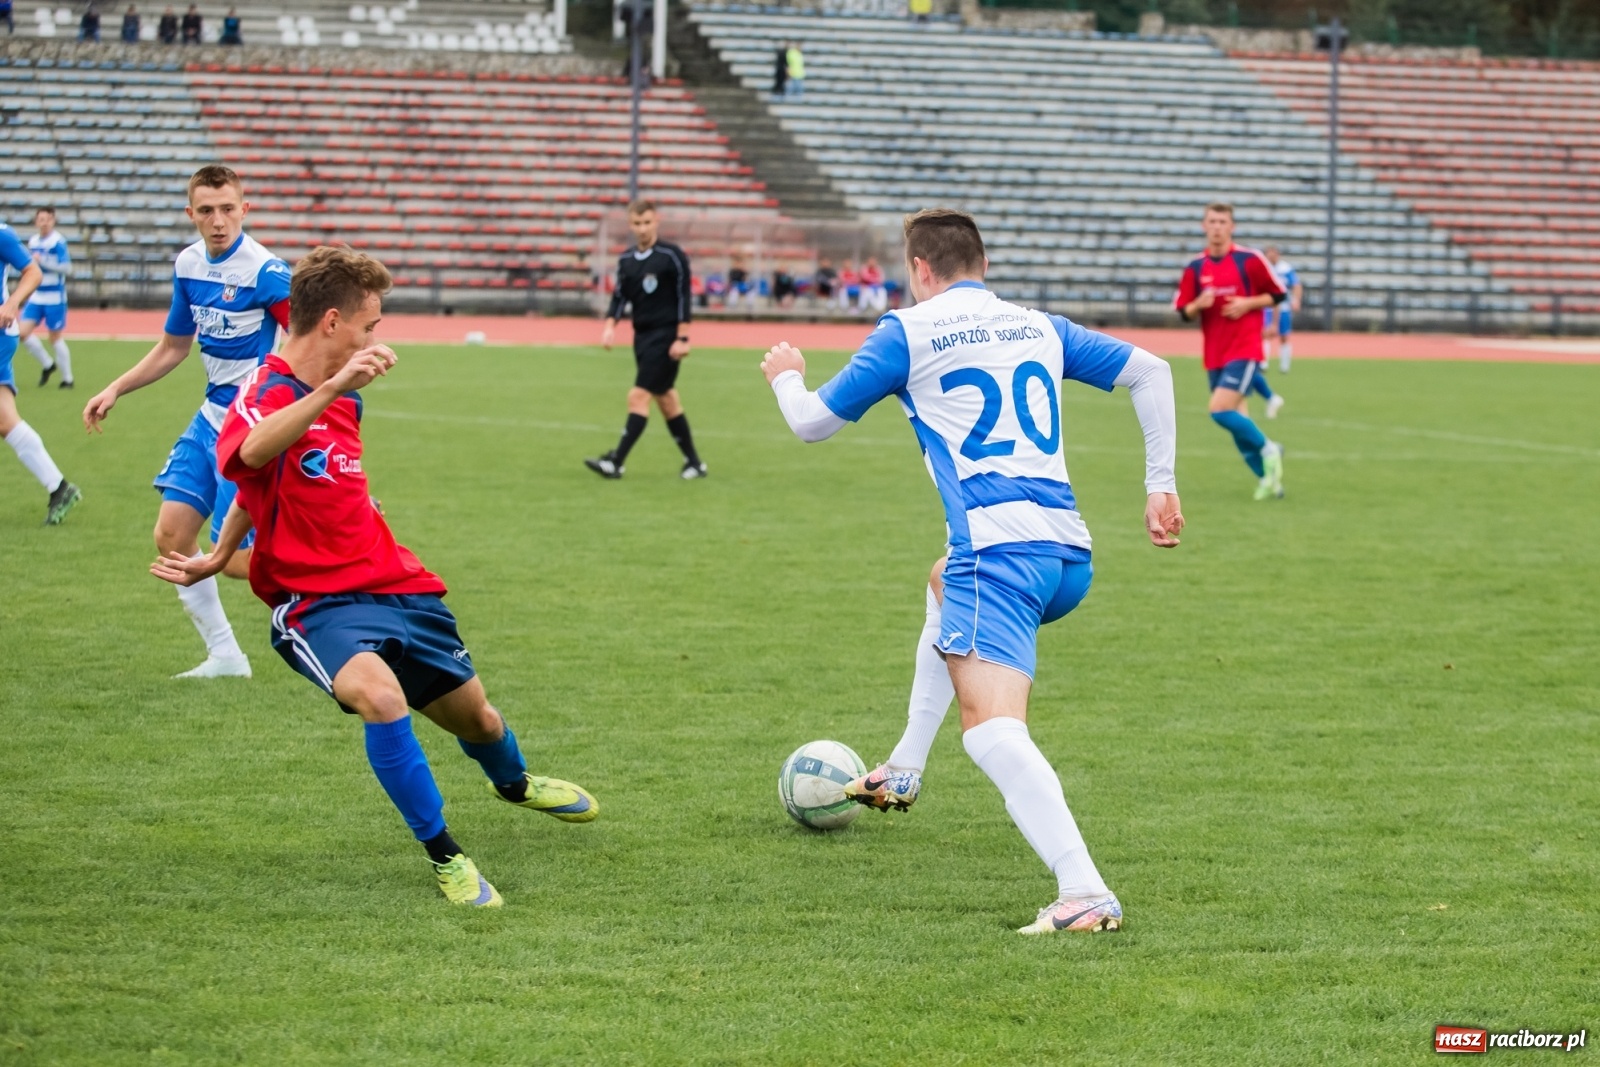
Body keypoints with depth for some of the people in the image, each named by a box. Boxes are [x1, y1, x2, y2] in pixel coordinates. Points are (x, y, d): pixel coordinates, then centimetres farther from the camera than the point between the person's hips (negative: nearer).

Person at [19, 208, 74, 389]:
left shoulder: (58, 241, -12)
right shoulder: (33, 241, 8)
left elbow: (67, 268, -20)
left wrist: (43, 261, -24)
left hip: (54, 297, -6)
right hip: (36, 297, 6)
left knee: (55, 337, 0)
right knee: (23, 332, -4)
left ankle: (67, 378, 14)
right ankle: (47, 364, 16)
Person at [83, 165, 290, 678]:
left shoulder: (264, 271, -18)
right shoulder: (188, 265, 6)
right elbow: (174, 346, 20)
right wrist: (114, 391, 17)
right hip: (211, 418, 8)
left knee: (234, 557, -9)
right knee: (171, 535, 4)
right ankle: (224, 655, 16)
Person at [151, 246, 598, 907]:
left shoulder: (343, 401, 10)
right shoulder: (266, 395, -18)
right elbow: (249, 454, -45)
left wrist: (219, 559, 21)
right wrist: (330, 387, -56)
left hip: (394, 586, 8)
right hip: (317, 604, -8)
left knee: (476, 717, 20)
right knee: (380, 695, -36)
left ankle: (514, 783, 58)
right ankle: (443, 855, -20)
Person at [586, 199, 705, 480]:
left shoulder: (672, 256, -9)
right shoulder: (626, 260, 9)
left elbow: (683, 297, -10)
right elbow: (619, 297, 9)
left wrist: (682, 339, -14)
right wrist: (610, 325, -9)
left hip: (665, 337, -7)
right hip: (642, 336, 7)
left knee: (639, 396, -13)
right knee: (666, 399, 11)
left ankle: (616, 462, -17)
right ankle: (694, 463, 20)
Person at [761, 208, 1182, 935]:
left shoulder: (908, 333, 3)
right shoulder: (1041, 328, 18)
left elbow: (812, 423, 12)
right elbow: (1150, 372, 15)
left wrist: (785, 375, 34)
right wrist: (1161, 486, 17)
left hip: (996, 543, -7)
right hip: (1069, 554, 7)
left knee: (990, 727, -17)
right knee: (945, 586, 39)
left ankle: (1084, 893, -38)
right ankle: (902, 773, 46)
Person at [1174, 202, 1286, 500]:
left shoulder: (1249, 260, -5)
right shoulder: (1195, 267, 6)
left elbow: (1277, 295, 2)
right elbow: (1183, 312, 8)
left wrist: (1247, 303, -13)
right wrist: (1198, 304, -14)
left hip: (1244, 350, -5)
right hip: (1215, 355, 5)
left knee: (1221, 410, -19)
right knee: (1234, 419, 6)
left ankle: (1267, 449, 3)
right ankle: (1268, 477, 20)